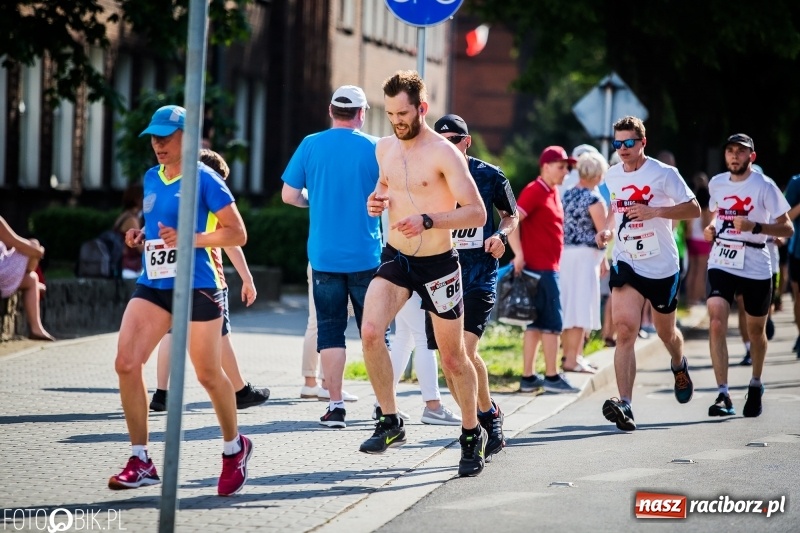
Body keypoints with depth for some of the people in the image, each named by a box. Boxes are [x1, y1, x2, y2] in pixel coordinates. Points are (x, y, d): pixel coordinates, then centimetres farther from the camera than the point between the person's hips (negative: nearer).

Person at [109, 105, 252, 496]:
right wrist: (140, 235, 8)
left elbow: (237, 233, -9)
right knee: (126, 363, -10)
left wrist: (190, 239, -22)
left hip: (197, 287, -6)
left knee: (208, 374, 3)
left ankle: (234, 448, 29)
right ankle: (140, 461, -2)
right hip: (152, 285, 6)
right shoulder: (150, 179, 13)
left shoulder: (204, 179, -8)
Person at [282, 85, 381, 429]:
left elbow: (289, 195, 2)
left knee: (330, 330, 6)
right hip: (366, 256, -1)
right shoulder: (375, 148, -4)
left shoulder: (311, 145, 0)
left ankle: (336, 405, 0)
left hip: (324, 255, 1)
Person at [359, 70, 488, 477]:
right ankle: (390, 423, -9)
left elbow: (477, 214, -20)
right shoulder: (385, 148, 5)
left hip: (437, 264, -5)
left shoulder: (444, 153, -16)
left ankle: (472, 434, 27)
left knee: (453, 357, 7)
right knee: (370, 331, -20)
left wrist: (428, 221, -33)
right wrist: (377, 200, 3)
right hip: (394, 258, 5)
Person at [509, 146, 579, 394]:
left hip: (548, 267, 9)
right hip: (539, 268, -9)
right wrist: (519, 255, -25)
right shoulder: (534, 191, -13)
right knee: (552, 322, -5)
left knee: (537, 323, 10)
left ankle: (528, 378, 12)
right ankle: (552, 376, 0)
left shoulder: (553, 193, 15)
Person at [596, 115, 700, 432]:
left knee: (665, 331, 16)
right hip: (626, 265, 2)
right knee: (624, 330, -18)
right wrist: (608, 229, 5)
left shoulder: (664, 174, -9)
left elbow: (694, 209, -9)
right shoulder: (613, 176, 5)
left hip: (662, 266, -2)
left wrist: (653, 211, -22)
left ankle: (679, 367, 53)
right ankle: (625, 405, -24)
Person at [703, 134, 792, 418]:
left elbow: (787, 228, -9)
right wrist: (712, 228, 5)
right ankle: (723, 395, -17)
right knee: (716, 322, -17)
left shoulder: (764, 186, -7)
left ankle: (755, 385, 37)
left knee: (755, 330, 11)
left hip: (755, 267, -2)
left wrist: (754, 226, -24)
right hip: (721, 264, 2)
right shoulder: (716, 183, 7)